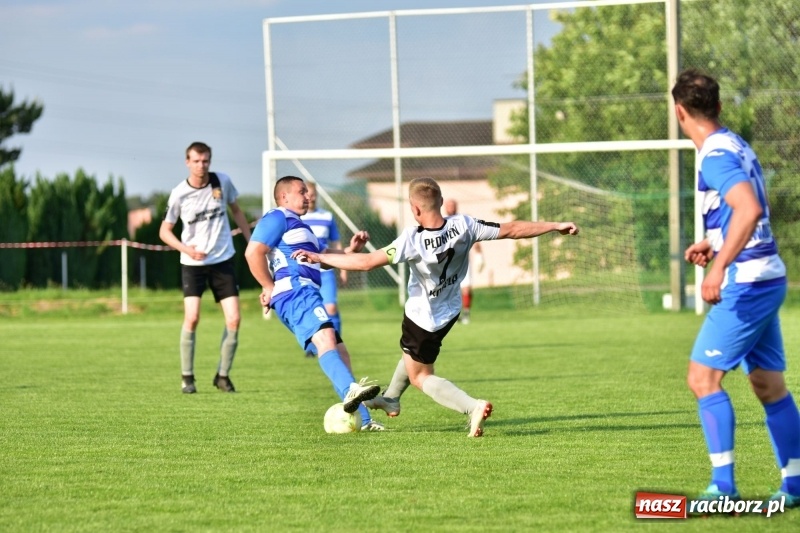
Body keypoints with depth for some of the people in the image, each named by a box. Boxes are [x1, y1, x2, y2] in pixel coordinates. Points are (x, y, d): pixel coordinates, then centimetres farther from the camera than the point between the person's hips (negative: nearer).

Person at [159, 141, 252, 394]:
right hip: (192, 263, -3)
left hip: (223, 260, 3)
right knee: (192, 318, -17)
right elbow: (165, 230, -2)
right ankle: (187, 377, -3)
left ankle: (223, 375, 10)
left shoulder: (222, 181, -4)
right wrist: (186, 248, -19)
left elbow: (236, 210, 14)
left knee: (234, 319, -6)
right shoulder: (179, 194, -11)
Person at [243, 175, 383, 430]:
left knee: (339, 352, 8)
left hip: (307, 295, 11)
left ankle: (362, 419, 6)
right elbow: (253, 252, -10)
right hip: (295, 291, -11)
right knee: (325, 337, -31)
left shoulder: (298, 225, 34)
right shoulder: (277, 218, 3)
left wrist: (351, 249, 20)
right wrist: (269, 287, -8)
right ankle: (350, 390, -54)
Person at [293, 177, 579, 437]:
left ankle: (473, 407, -11)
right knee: (411, 352, 32)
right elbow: (511, 230, -18)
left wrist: (319, 257, -26)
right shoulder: (464, 226, -23)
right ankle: (391, 399, 54)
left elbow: (366, 262, -35)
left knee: (420, 376, 12)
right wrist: (556, 226, -6)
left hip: (423, 317, -6)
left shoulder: (412, 240, -35)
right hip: (450, 310, 6)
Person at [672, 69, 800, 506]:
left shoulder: (715, 156, -15)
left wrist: (720, 265, -34)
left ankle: (723, 486, -10)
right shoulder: (736, 147, 14)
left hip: (746, 284, -10)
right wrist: (714, 245, 24)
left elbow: (749, 209, -30)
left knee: (703, 377, -8)